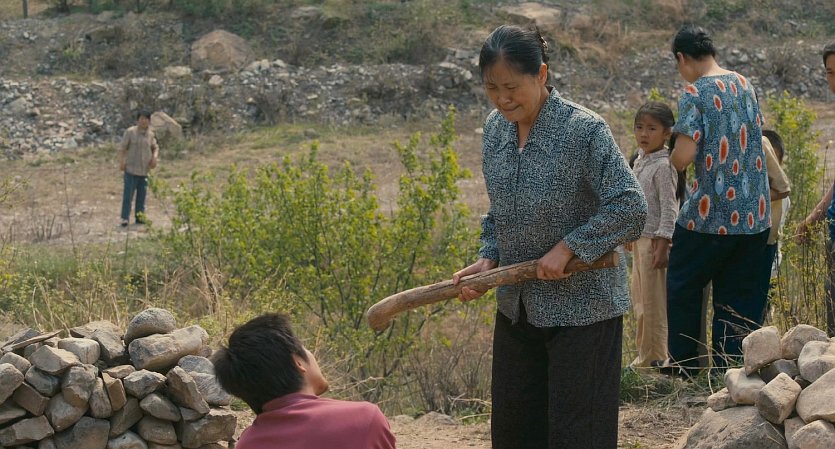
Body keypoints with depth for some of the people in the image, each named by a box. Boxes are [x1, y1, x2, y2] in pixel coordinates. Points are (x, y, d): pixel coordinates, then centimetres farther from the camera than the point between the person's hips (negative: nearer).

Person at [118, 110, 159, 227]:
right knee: (128, 194, -5)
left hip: (144, 170, 5)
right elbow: (122, 148, -4)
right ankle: (125, 218, -3)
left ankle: (140, 216, 20)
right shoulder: (130, 132, -6)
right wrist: (121, 162, -12)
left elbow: (155, 148, 19)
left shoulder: (150, 134, 8)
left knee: (141, 195, 10)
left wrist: (154, 157, -1)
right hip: (131, 169, -5)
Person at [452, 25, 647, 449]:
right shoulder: (496, 128, 3)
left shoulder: (584, 130, -18)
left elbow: (630, 207, -19)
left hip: (581, 307, -7)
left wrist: (567, 247, -20)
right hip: (517, 306, 7)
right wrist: (488, 259, 0)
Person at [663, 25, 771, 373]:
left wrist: (673, 160, 2)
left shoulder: (694, 94, -12)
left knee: (682, 285, 13)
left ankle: (683, 362, 19)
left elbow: (683, 157, -20)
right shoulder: (744, 85, 9)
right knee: (739, 293, 11)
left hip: (709, 214, -6)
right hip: (755, 214, 6)